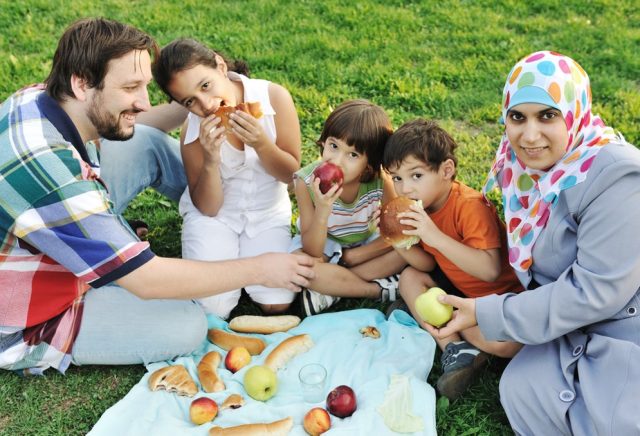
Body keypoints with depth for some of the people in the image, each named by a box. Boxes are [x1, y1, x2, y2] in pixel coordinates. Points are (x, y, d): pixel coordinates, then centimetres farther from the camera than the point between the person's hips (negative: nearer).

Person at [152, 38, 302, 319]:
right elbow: (208, 208, -13)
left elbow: (291, 174, -10)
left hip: (268, 212, 1)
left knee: (277, 303, -12)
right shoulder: (193, 130, -19)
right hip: (215, 214, -1)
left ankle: (242, 255, 16)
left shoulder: (274, 97, -19)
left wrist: (260, 143, -31)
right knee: (213, 307, -14)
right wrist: (210, 161, -32)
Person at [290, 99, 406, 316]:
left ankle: (332, 291, -20)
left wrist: (350, 257, -21)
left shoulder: (380, 180, -24)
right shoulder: (307, 181, -27)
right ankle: (381, 288, -19)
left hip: (366, 245, 2)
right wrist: (322, 211, -45)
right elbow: (313, 253, -27)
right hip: (323, 245, -2)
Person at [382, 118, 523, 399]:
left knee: (503, 343, -33)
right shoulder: (422, 205, -5)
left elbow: (490, 270, -38)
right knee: (409, 277, -6)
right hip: (460, 287, 8)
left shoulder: (469, 207, -29)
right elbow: (428, 264, -1)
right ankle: (456, 350, -14)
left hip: (502, 291, -8)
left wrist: (436, 236, -43)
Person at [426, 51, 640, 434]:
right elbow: (530, 248, 8)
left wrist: (488, 314, -27)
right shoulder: (528, 166, -5)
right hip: (579, 328, 7)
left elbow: (597, 290, -30)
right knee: (521, 388, -2)